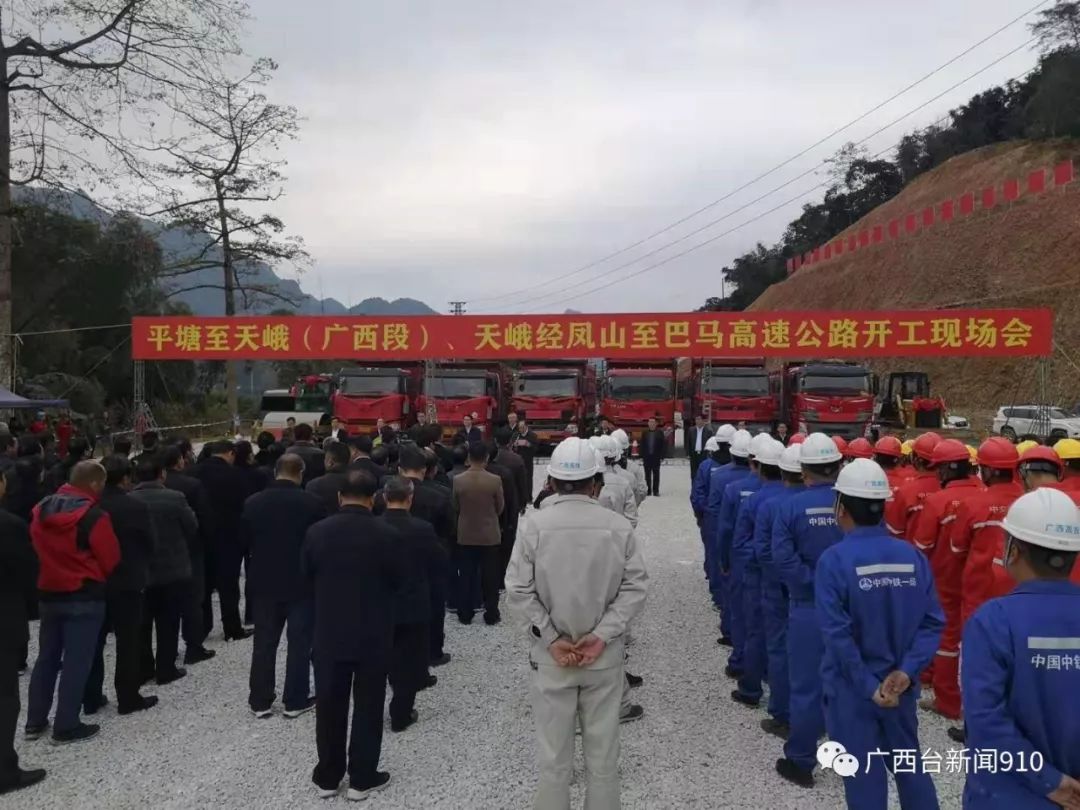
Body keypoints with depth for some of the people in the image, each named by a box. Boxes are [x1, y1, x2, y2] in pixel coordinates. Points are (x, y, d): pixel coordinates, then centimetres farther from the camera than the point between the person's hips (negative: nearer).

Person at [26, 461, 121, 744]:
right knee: (76, 662, 1)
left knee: (46, 658, 17)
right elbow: (110, 560, -12)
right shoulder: (94, 516, -18)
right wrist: (94, 576, 9)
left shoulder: (41, 511, 5)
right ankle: (66, 726, 6)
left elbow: (35, 549, 16)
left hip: (48, 594, 7)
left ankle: (35, 721, 23)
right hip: (84, 597, -7)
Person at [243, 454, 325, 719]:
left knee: (264, 642, 12)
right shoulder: (312, 503, -14)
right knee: (299, 642, 7)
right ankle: (295, 701, 13)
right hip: (302, 583, -3)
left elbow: (245, 541, 7)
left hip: (264, 582, 3)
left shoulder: (252, 503, -4)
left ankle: (260, 701, 19)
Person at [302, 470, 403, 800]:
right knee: (368, 707, 10)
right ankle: (362, 778, 19)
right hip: (374, 635, -2)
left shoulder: (316, 532, -9)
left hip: (329, 633, 2)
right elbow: (397, 581, -3)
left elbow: (306, 576, 4)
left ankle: (327, 776, 26)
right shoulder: (386, 534, -16)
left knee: (329, 706, 14)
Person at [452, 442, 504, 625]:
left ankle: (465, 615, 16)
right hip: (490, 535, -1)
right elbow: (500, 508, -2)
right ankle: (491, 614, 16)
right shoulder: (495, 481, -15)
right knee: (490, 576, 9)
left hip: (465, 535, 1)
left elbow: (455, 507, 2)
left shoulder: (458, 480, -11)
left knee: (466, 576, 10)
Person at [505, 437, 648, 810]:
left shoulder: (535, 525, -10)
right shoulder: (619, 526, -7)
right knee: (603, 750, 15)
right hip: (605, 654, 1)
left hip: (550, 654, -1)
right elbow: (636, 587, -10)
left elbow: (518, 590, -11)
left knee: (553, 754, 12)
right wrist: (601, 635, -11)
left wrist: (551, 639, -9)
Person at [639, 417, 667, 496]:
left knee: (656, 474, 2)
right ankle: (648, 490, 9)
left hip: (656, 457, -2)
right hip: (647, 457, 2)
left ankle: (656, 491, 6)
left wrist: (662, 456, -8)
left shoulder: (660, 433, 0)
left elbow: (663, 445, -2)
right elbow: (642, 445, 6)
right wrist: (642, 456, 0)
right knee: (647, 475, 4)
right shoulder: (645, 433, 7)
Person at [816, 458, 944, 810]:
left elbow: (837, 634, -22)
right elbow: (933, 622, -6)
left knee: (863, 774, 11)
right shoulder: (913, 557, -4)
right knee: (910, 764, 23)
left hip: (851, 688, -4)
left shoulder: (833, 560, -18)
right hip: (900, 686, 4)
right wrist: (907, 671, -9)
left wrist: (868, 685, -15)